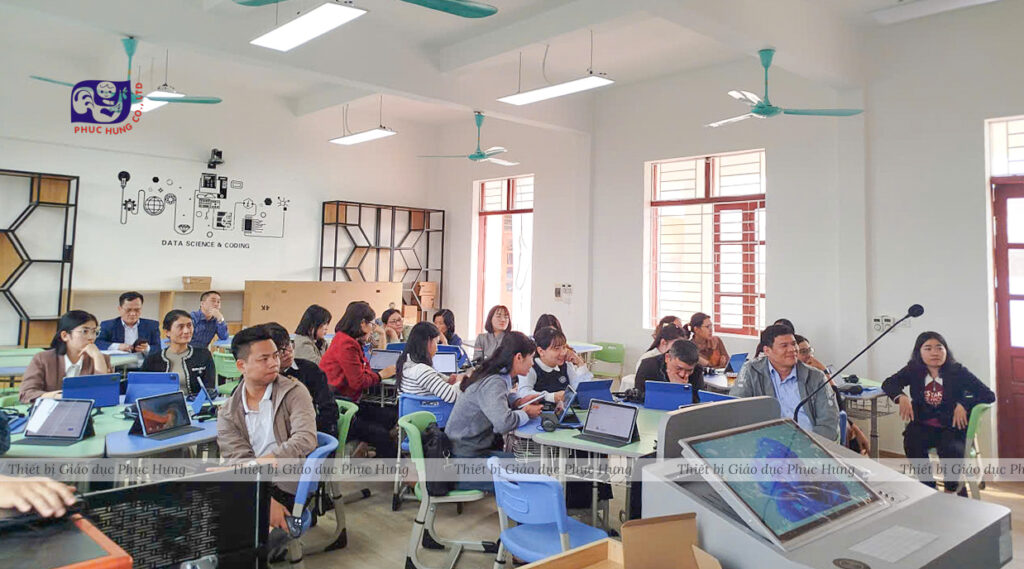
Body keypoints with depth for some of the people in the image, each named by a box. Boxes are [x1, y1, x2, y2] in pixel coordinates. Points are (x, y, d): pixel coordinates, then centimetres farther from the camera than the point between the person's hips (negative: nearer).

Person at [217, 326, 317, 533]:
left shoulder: (294, 392, 0)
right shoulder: (228, 413, 8)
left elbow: (305, 440, -15)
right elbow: (239, 461, -4)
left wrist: (257, 464, -23)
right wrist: (266, 500, -21)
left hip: (287, 489, -4)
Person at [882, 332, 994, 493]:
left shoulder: (958, 371, -4)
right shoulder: (913, 370, 2)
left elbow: (989, 395, -5)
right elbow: (888, 383, 6)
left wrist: (964, 404, -21)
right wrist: (900, 396, -15)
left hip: (952, 426, -1)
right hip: (923, 425, 2)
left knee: (950, 449, -32)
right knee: (911, 443, -30)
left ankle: (952, 489, -2)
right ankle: (928, 486, -8)